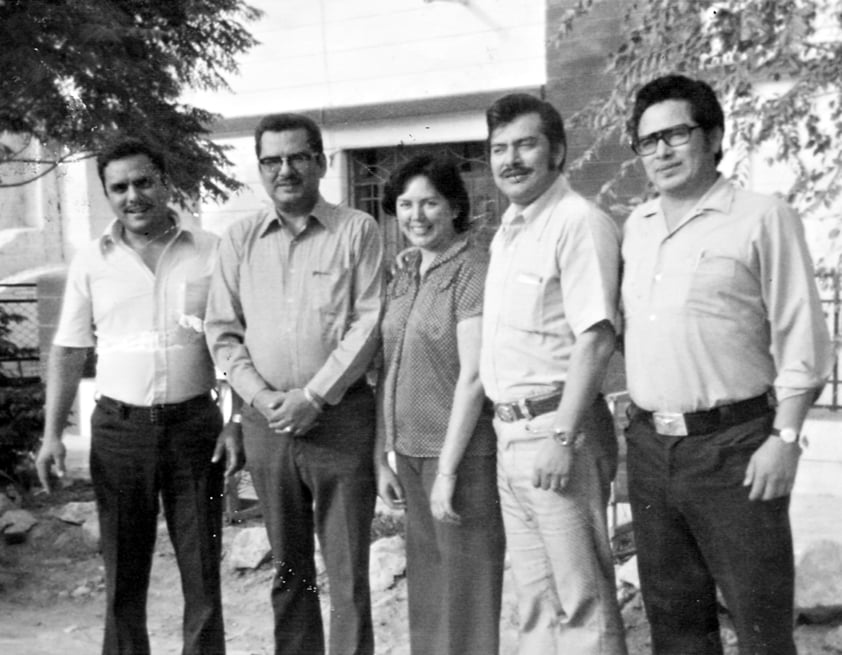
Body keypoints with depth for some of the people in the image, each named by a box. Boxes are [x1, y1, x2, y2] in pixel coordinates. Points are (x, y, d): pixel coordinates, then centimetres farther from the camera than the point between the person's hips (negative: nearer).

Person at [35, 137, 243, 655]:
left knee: (203, 564, 7)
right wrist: (52, 433, 1)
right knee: (123, 568, 11)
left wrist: (237, 422, -5)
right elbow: (68, 352, 7)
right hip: (119, 427, 1)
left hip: (194, 423, -1)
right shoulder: (91, 263, 4)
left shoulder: (210, 252, -1)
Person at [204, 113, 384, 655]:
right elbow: (222, 331, 8)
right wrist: (261, 396, -6)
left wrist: (314, 396, -12)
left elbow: (368, 322, -7)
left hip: (340, 416, -3)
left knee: (348, 568, 2)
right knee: (288, 567, 15)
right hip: (266, 420, 3)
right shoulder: (240, 239, 9)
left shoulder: (357, 230, 0)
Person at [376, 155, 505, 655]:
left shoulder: (474, 272, -11)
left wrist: (447, 469, -16)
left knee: (466, 590, 4)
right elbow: (388, 373, 12)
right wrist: (382, 457, 9)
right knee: (426, 589, 17)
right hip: (411, 452, 7)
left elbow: (472, 377, -16)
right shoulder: (403, 279, 10)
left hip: (462, 453, -7)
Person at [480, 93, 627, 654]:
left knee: (583, 600, 2)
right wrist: (510, 429, 14)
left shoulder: (579, 223, -12)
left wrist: (563, 436, -22)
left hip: (556, 426, -9)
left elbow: (596, 337, -19)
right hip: (510, 432, 9)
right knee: (536, 599, 18)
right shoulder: (507, 232, 16)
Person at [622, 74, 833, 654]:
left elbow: (801, 342, -6)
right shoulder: (637, 226, 12)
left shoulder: (763, 218, -4)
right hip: (649, 447, 6)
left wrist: (785, 438, -12)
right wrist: (637, 418, 10)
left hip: (732, 445, -5)